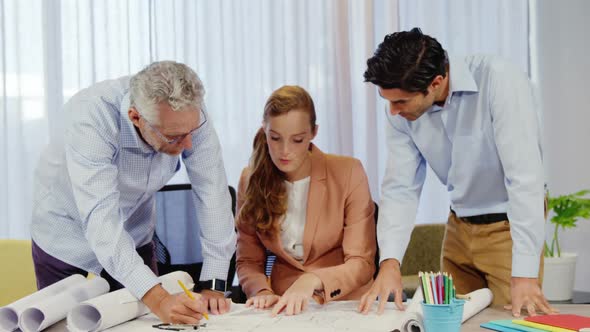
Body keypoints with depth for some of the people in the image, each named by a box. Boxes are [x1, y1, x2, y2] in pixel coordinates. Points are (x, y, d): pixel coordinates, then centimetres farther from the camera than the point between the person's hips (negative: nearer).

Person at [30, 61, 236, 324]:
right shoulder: (91, 117, -38)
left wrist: (213, 284, -29)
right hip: (68, 225, -3)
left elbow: (212, 195, -22)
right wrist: (157, 299, -52)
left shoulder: (190, 113, -26)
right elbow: (100, 218, -44)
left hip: (134, 230, 3)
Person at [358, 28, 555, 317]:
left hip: (508, 227, -5)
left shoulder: (499, 82, -28)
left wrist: (525, 274, -35)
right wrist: (390, 261, -25)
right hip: (459, 227, 5)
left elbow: (524, 178, -32)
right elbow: (400, 188, -10)